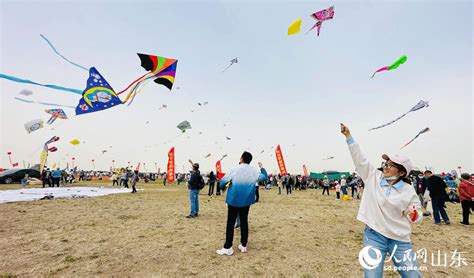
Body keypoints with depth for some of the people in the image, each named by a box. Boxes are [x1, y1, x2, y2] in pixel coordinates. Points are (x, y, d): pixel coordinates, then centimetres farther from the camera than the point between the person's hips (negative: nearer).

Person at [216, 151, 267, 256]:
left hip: (234, 200, -3)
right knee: (244, 222, 14)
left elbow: (222, 182, -10)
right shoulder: (254, 170, -3)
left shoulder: (234, 169, -13)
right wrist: (262, 168, 28)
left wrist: (222, 187, 13)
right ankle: (243, 246, 22)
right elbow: (264, 177, 14)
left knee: (230, 223, 4)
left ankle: (228, 248, 8)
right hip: (246, 201, 4)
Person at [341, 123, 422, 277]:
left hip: (399, 239, 1)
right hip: (373, 235, 0)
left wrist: (414, 215, -21)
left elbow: (417, 216, 4)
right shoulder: (373, 177, -2)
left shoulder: (408, 191, -3)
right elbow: (360, 159, -7)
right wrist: (348, 136, -11)